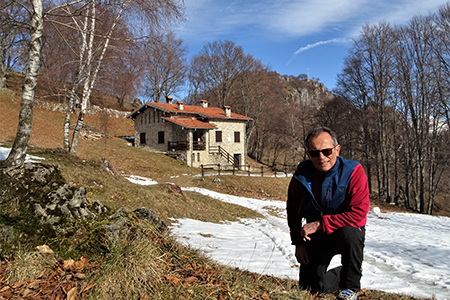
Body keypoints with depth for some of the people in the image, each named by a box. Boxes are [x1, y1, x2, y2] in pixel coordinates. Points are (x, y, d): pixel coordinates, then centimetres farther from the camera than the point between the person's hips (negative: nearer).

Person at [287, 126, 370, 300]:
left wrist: (321, 224, -30)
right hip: (317, 237, 4)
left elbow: (358, 214, -29)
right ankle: (342, 274, 33)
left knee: (350, 233, -38)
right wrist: (298, 242, -1)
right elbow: (293, 210, 4)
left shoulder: (353, 171, -22)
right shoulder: (302, 173, -10)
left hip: (347, 232, -3)